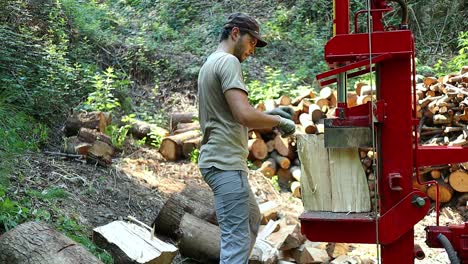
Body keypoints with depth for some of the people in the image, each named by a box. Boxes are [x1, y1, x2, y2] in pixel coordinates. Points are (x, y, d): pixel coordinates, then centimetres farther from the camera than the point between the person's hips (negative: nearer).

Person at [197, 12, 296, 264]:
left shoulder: (210, 64, 19)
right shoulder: (228, 61, -13)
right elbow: (245, 115, -25)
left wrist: (268, 114, 17)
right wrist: (280, 121, -9)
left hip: (220, 160, 11)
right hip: (226, 163, -11)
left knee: (252, 220, 25)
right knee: (237, 239, -8)